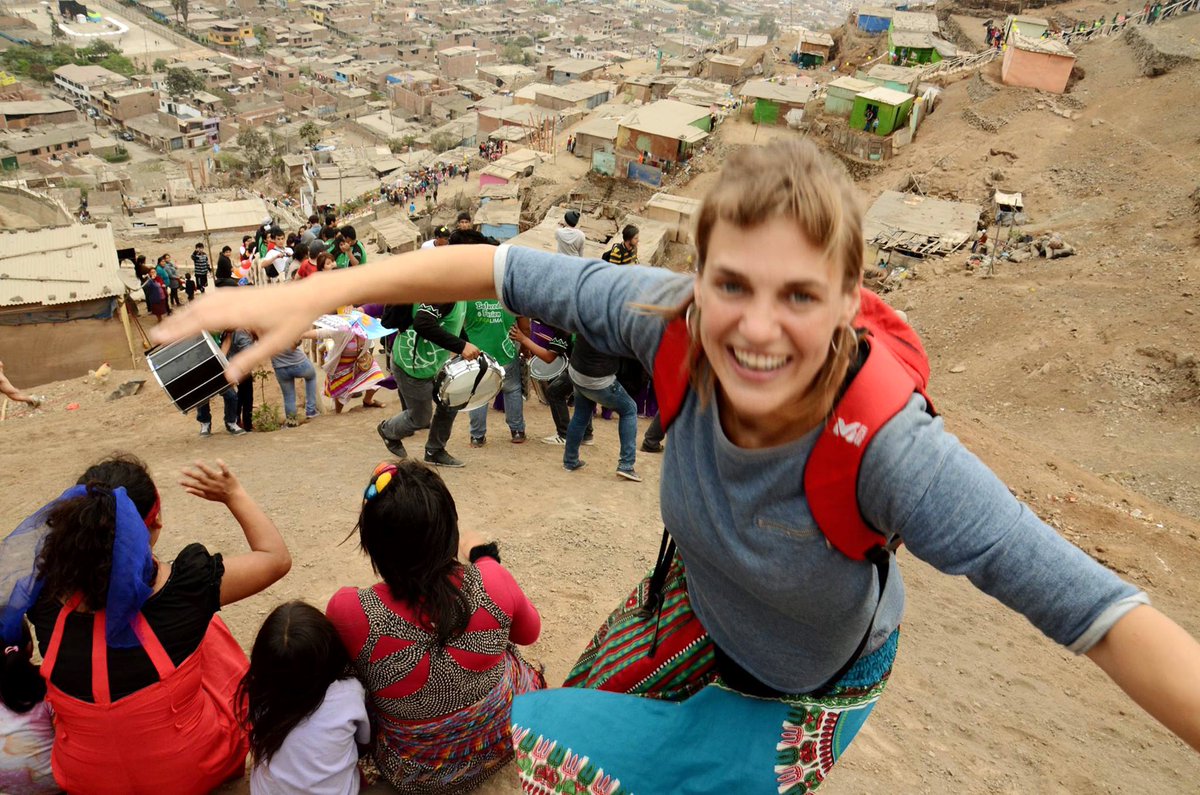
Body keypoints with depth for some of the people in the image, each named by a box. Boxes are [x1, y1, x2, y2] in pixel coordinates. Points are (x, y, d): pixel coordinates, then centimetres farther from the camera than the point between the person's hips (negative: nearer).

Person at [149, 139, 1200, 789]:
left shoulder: (886, 447, -39)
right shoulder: (676, 325, -30)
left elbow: (1094, 608, -40)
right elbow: (507, 268, -24)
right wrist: (308, 297, -27)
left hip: (811, 690, -3)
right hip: (698, 611, 4)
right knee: (583, 708, 25)